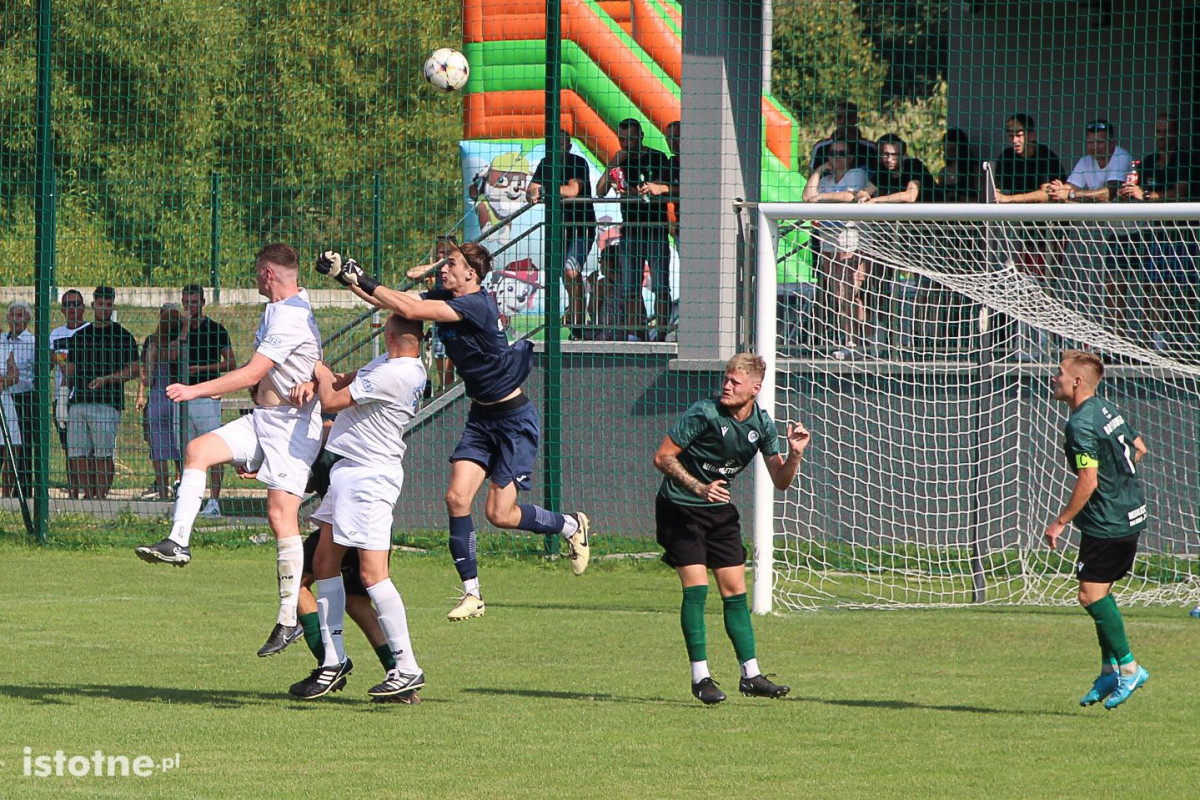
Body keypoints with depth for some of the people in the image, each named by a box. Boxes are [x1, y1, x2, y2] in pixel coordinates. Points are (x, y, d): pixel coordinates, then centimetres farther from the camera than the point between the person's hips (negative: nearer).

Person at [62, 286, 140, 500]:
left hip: (107, 403, -5)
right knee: (77, 454, 1)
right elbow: (71, 368, 25)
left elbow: (135, 369, -2)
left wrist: (106, 379, -13)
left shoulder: (122, 336, 4)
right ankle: (87, 495, 7)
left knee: (103, 454, -10)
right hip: (79, 401, 5)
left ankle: (101, 496, -9)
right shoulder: (80, 335, 19)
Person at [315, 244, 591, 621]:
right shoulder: (446, 299, 1)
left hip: (514, 419, -8)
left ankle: (572, 525, 20)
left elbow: (411, 310, -32)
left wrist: (365, 281, -25)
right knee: (457, 498, -7)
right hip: (481, 417, 8)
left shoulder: (476, 304, -24)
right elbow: (392, 301, 1)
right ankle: (472, 593, -1)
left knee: (499, 513, -6)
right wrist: (346, 277, -10)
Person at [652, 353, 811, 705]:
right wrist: (700, 488, -28)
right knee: (696, 587, -14)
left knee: (735, 590, 4)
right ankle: (700, 677, -9)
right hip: (680, 508, -6)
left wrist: (795, 454, -17)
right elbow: (663, 458, -18)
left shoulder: (762, 424, -3)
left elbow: (780, 481, 3)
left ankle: (751, 675, 9)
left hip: (719, 510, 6)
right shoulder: (704, 414, -20)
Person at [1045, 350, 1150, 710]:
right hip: (1132, 514, 10)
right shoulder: (1107, 410, 10)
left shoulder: (1081, 424, -19)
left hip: (1107, 522, -10)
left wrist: (1060, 522, -15)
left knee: (1091, 593, -7)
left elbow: (1087, 482, -23)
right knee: (1100, 592, 15)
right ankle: (1110, 670, 17)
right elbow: (1139, 449, 22)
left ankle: (1128, 667, -5)